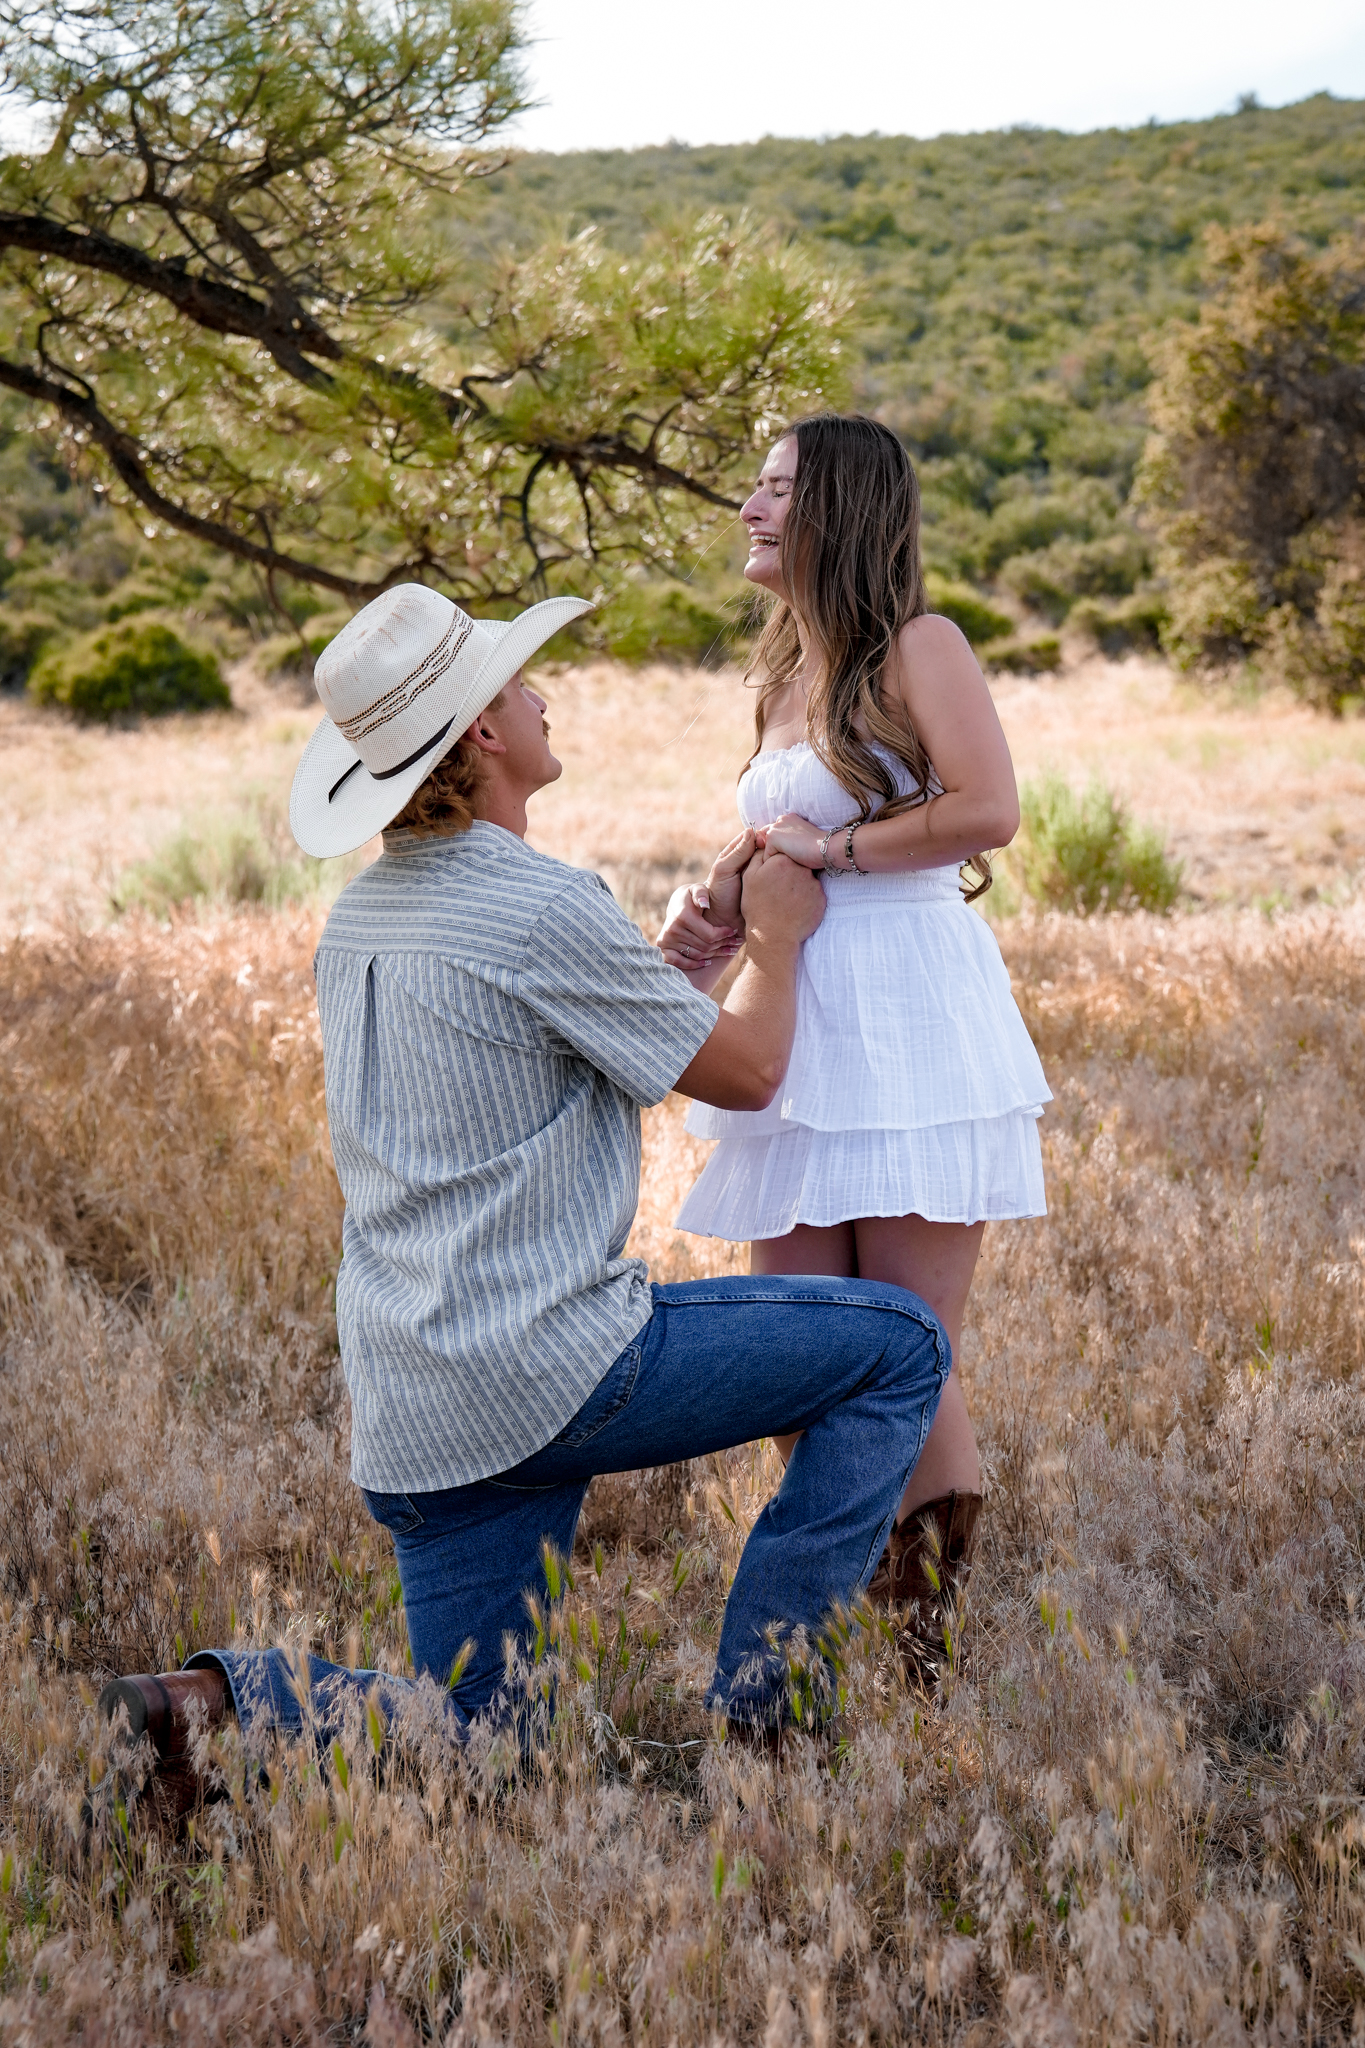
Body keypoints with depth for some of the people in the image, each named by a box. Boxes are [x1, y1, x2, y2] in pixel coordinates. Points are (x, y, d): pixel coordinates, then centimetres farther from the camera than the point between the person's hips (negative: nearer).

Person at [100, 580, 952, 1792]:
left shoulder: (360, 919, 12)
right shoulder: (547, 909, -15)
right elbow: (744, 1072, -3)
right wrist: (780, 937, 15)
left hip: (408, 1411, 8)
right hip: (550, 1372, -8)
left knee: (471, 1733, 16)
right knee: (899, 1348, 4)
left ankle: (209, 1702, -5)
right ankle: (760, 1698, 3)